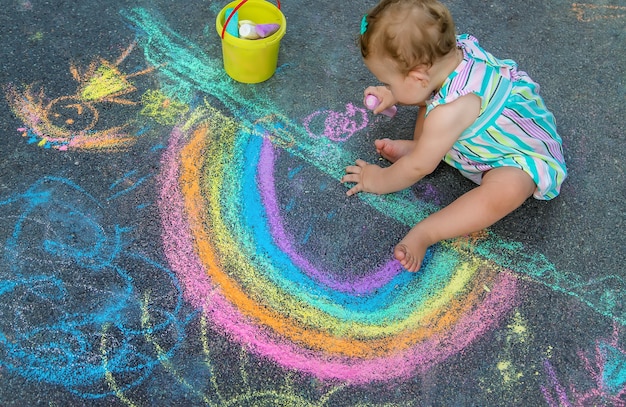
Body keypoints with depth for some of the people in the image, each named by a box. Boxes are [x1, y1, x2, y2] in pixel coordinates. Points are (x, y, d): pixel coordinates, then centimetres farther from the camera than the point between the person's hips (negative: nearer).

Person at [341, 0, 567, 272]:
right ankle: (417, 147, -2)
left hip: (523, 157, -9)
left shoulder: (450, 110, -39)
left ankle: (425, 233, -32)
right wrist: (394, 96, -1)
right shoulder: (457, 47, -17)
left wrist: (378, 181, -9)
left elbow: (419, 168, -24)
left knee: (506, 189, -42)